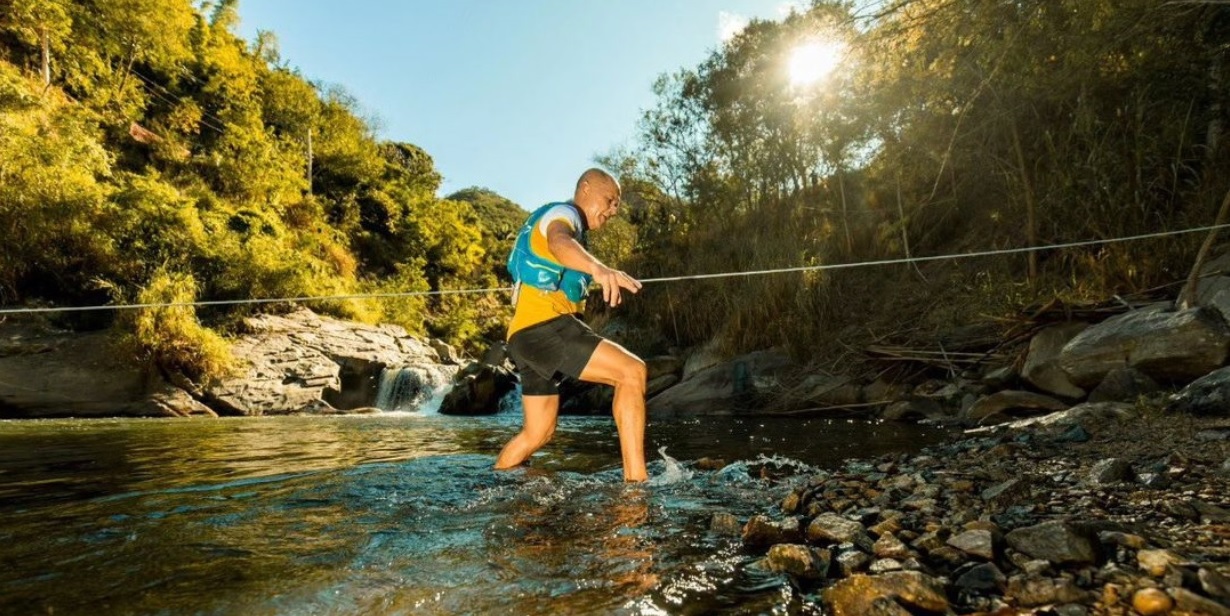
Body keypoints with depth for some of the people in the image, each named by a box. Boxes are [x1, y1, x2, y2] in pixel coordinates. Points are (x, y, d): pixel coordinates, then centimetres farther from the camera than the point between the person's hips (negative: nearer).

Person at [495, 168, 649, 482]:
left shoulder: (570, 226, 30)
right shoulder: (563, 212, -1)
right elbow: (559, 242, -28)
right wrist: (600, 269, -47)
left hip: (526, 335, 10)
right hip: (544, 327, -10)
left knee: (539, 432, 18)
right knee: (632, 371, -19)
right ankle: (636, 479, -23)